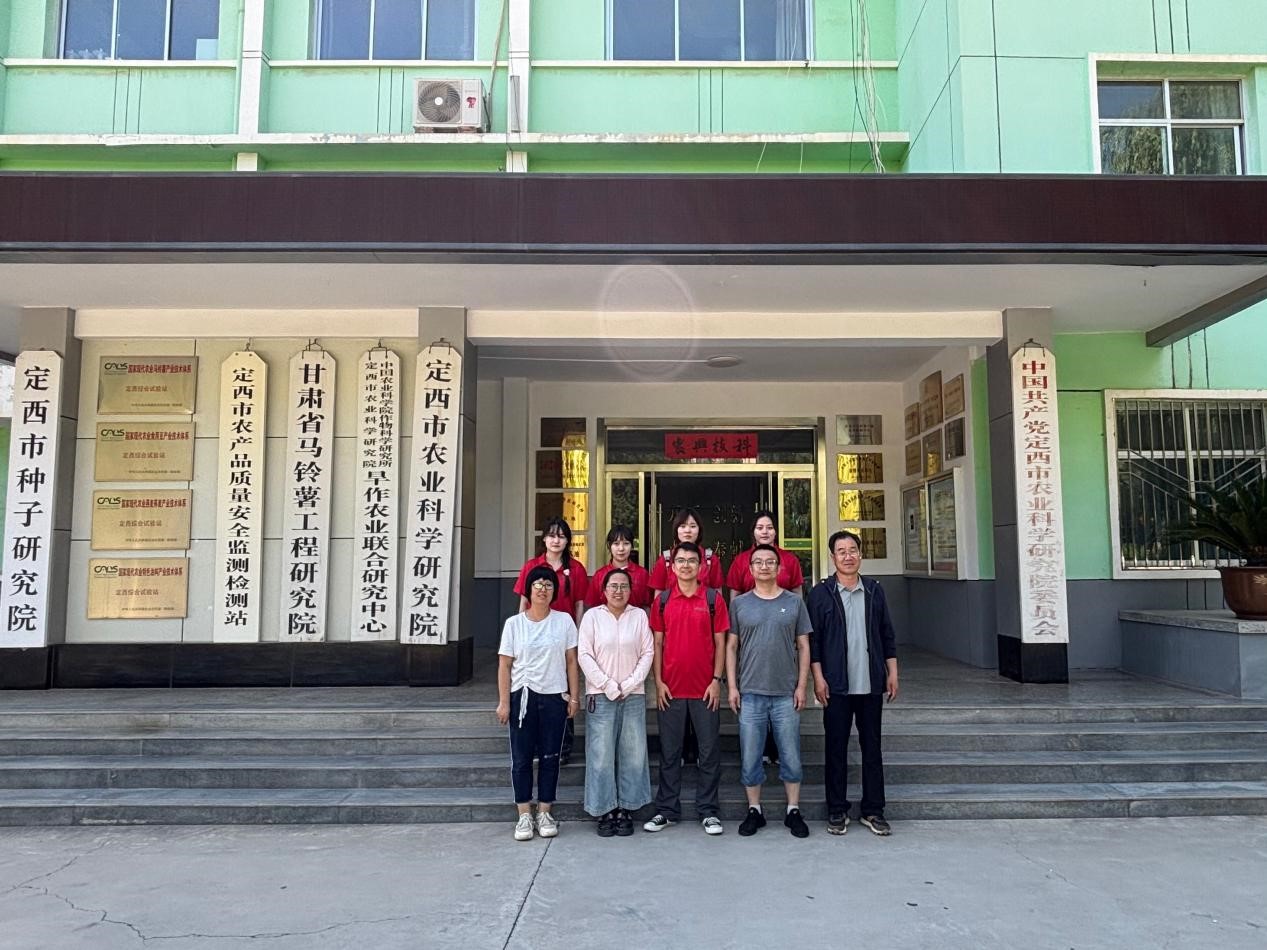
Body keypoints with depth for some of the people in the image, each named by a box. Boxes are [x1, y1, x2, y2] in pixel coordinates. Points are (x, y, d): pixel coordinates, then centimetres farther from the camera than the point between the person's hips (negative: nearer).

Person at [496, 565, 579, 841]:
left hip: (555, 697, 0)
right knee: (521, 758, 4)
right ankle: (524, 815, 14)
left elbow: (571, 662, 4)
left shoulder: (564, 621, 1)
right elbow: (504, 666, 0)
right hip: (523, 697, 0)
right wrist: (503, 702, -5)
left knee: (550, 757, 6)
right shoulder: (514, 624, 0)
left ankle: (545, 813, 18)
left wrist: (573, 697, 1)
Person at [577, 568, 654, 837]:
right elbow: (584, 655, -3)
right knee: (601, 755, -1)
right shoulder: (592, 616, 2)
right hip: (600, 696, -1)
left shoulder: (639, 615, 5)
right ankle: (605, 811, 10)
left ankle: (626, 809, 14)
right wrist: (607, 685, -9)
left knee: (633, 754, 3)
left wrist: (630, 684, -7)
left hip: (633, 695, 2)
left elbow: (648, 652, 2)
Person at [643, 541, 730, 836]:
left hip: (705, 689, -1)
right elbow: (657, 643, 5)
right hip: (670, 689, 1)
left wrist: (717, 680, -5)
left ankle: (708, 811, 17)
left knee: (709, 751, 6)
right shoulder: (662, 600, 4)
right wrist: (658, 682, -1)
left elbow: (720, 643, 2)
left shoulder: (713, 599, 1)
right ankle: (666, 810, 20)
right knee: (669, 752, 9)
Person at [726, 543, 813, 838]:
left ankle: (793, 811, 21)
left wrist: (801, 685, 0)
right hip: (750, 692, 0)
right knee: (750, 756, 6)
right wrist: (732, 687, 0)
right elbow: (731, 646, 6)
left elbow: (803, 646, 6)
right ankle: (754, 811, 21)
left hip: (786, 693, 0)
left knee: (791, 756, 6)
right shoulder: (739, 604, 4)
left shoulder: (794, 603, 4)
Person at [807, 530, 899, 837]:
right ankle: (837, 811, 17)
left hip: (871, 683, 2)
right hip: (836, 685, -2)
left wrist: (892, 673, 5)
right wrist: (818, 677, -9)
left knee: (872, 747, 9)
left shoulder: (874, 591, 7)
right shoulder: (820, 593, -1)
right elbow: (812, 639, -3)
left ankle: (873, 810, 19)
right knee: (836, 748, 6)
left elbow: (887, 635, 11)